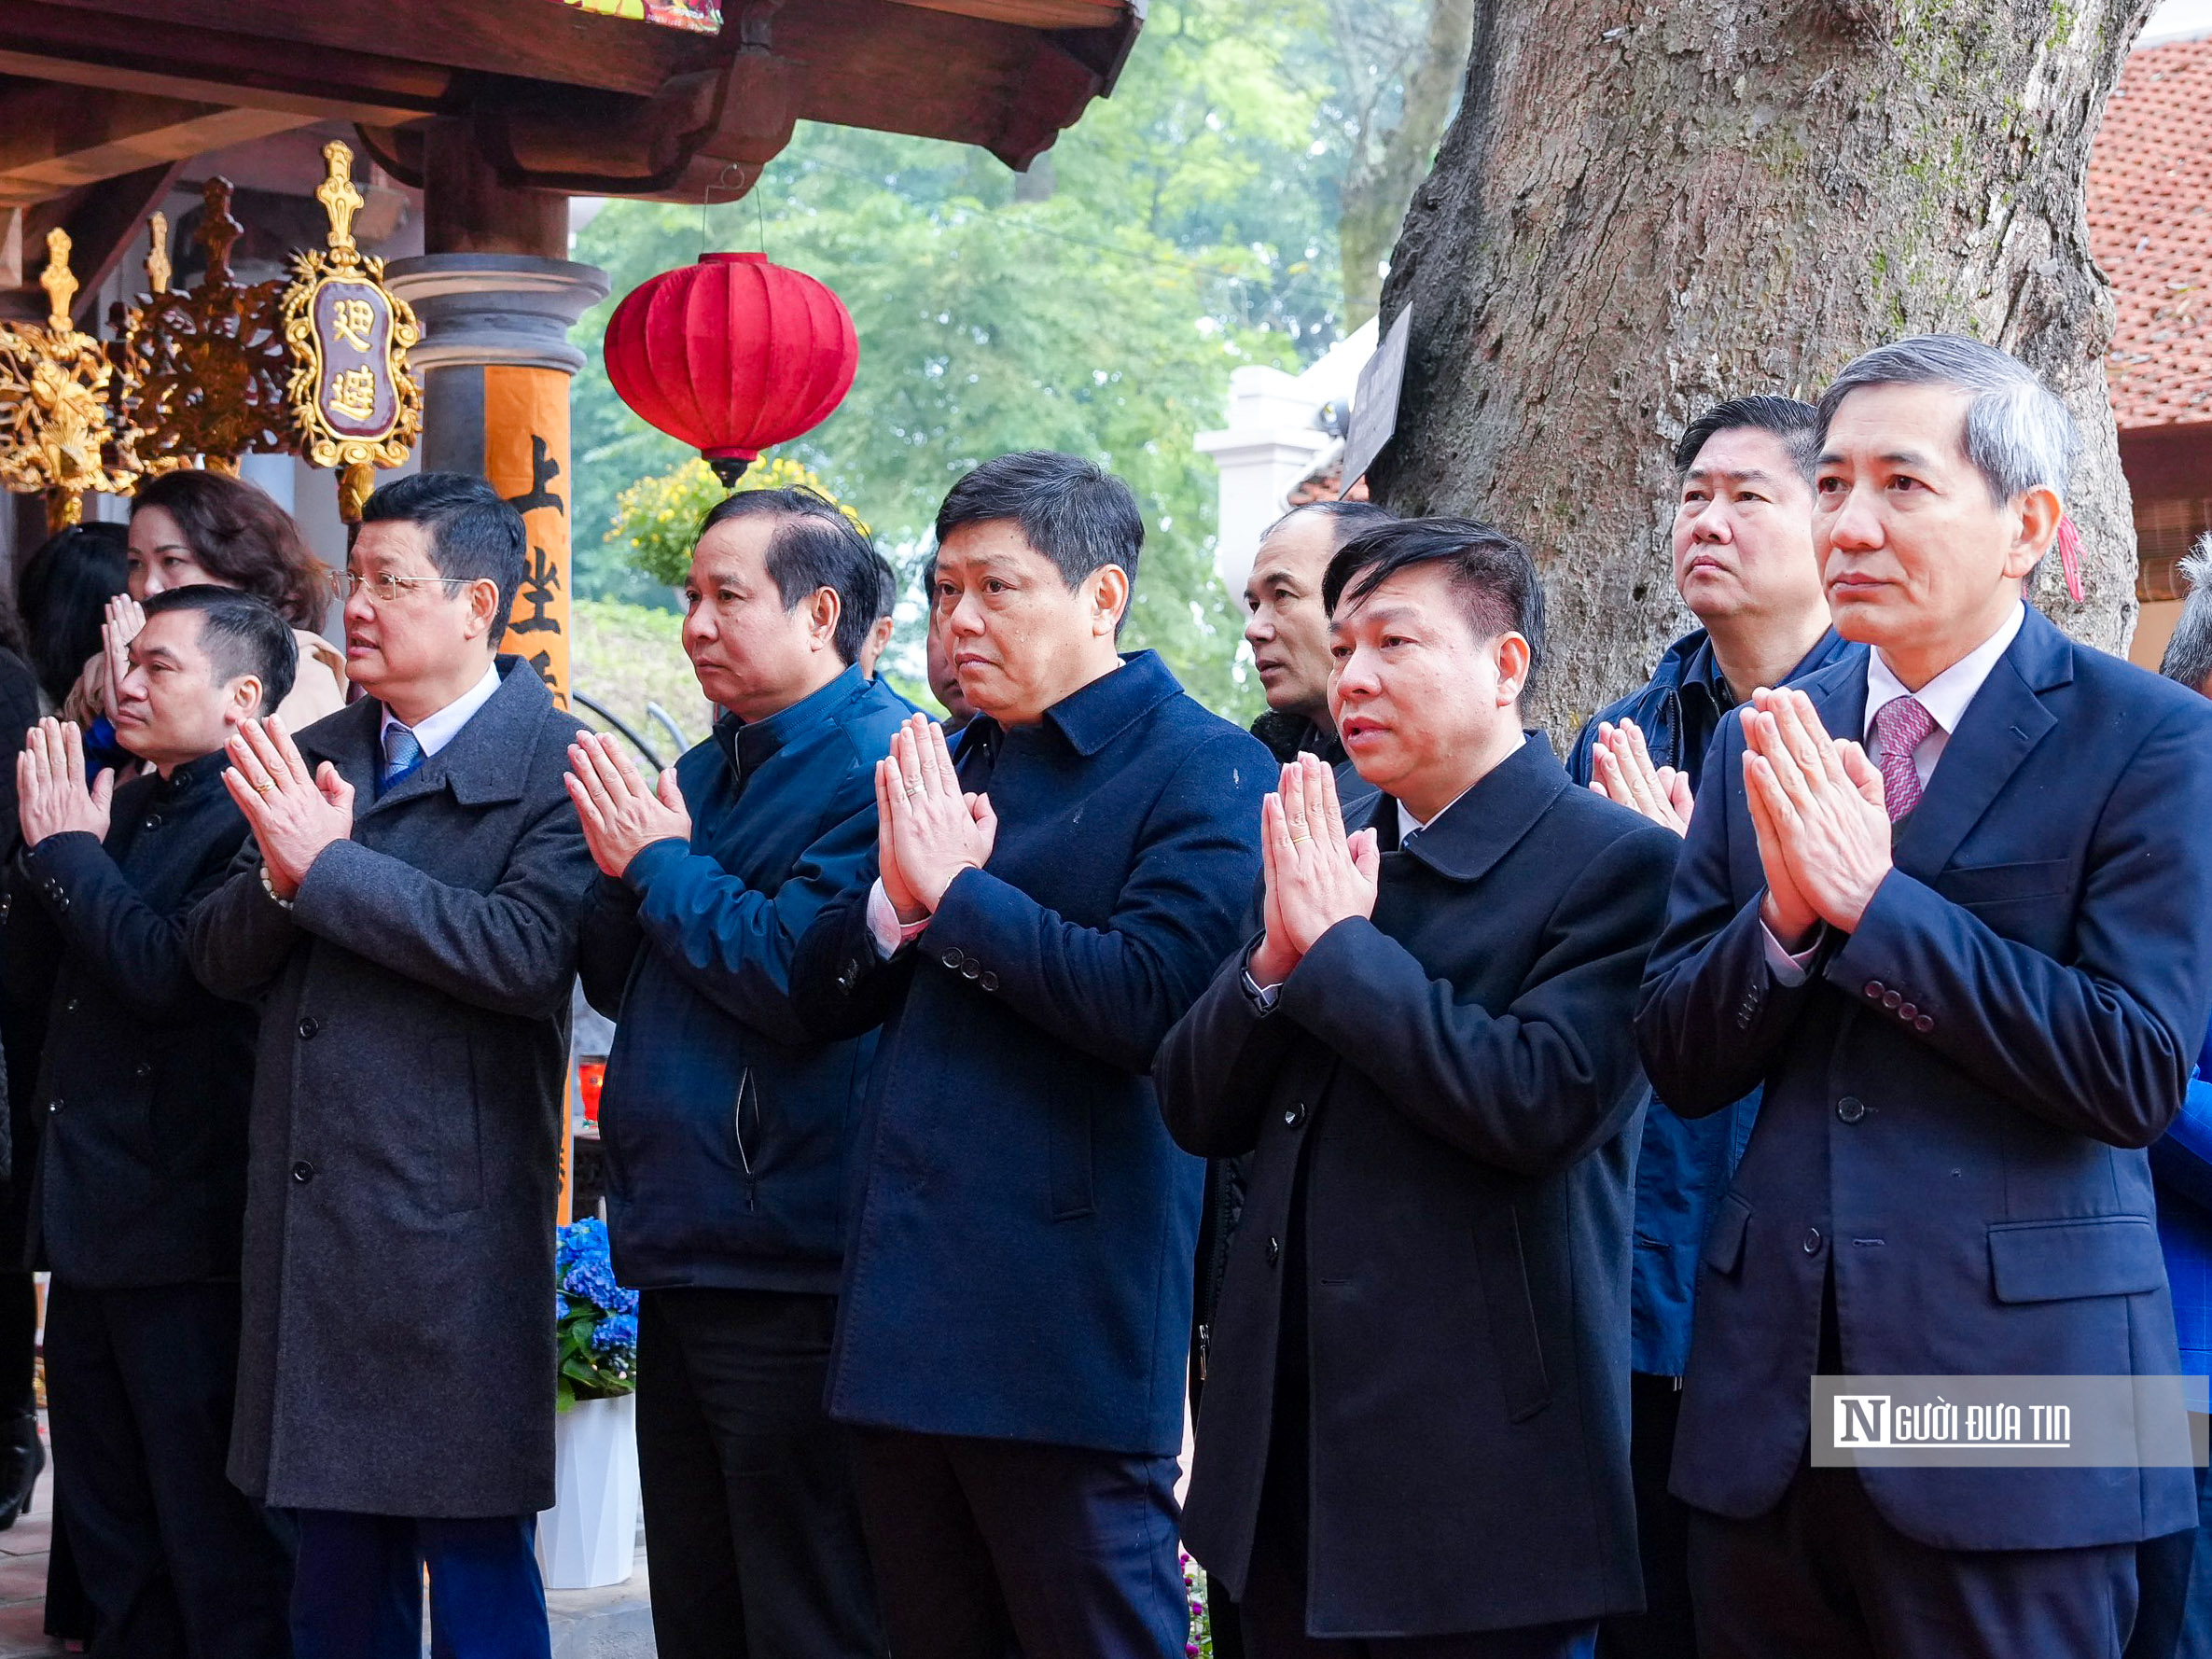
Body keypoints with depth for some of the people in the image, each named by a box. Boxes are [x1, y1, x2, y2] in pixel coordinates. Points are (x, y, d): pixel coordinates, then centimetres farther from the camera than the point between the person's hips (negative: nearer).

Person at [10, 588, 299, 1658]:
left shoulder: (256, 820, -16)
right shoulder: (127, 806, 12)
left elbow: (169, 972, -27)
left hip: (184, 1229, -9)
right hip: (88, 1213, 9)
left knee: (210, 1530, 1)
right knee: (107, 1521, 19)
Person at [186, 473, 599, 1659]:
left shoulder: (553, 766, -9)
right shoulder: (310, 757, 12)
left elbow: (527, 952, -23)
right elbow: (220, 960, 8)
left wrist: (327, 866, -20)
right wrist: (281, 874, -13)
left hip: (453, 1224, -6)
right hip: (308, 1217, 7)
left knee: (474, 1560, 2)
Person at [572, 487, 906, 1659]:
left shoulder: (875, 765, -12)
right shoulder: (706, 772, 16)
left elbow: (806, 979, -23)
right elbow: (620, 983, 16)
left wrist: (659, 866, -12)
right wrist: (619, 869, -3)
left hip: (790, 1275, -9)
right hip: (682, 1260, 9)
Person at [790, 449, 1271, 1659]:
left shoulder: (1202, 773, -6)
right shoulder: (946, 765, 16)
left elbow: (1148, 998, -21)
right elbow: (822, 996, 12)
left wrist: (955, 890, -14)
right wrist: (896, 898, -8)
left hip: (1067, 1327, -7)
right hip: (906, 1318, 7)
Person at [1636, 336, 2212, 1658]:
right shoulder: (1767, 744, 9)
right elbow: (1681, 1065, 7)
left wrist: (1871, 898, -17)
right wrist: (1784, 914, -12)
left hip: (2013, 1386, -4)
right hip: (1770, 1394, 5)